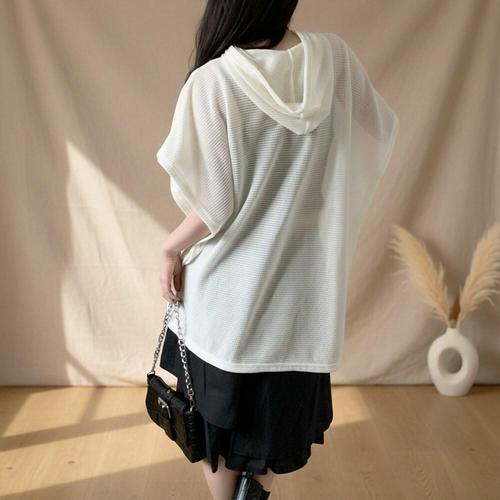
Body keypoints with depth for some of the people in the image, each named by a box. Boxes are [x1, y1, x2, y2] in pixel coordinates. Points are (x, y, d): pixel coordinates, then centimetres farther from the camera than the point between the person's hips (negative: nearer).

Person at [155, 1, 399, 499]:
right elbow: (382, 131, 6)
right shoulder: (335, 57, -8)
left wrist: (171, 246, -2)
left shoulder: (213, 81, -20)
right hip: (302, 275, 3)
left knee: (220, 404, 18)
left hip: (229, 283, -3)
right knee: (282, 398, 23)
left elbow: (214, 204, -18)